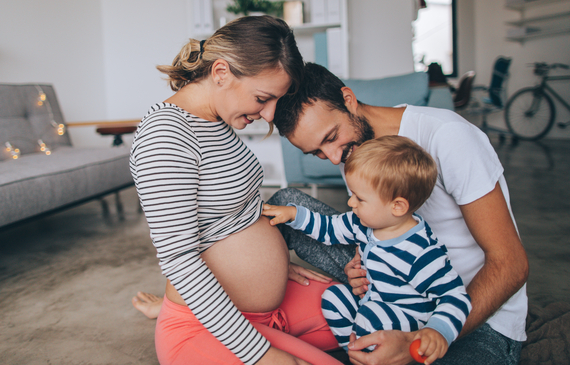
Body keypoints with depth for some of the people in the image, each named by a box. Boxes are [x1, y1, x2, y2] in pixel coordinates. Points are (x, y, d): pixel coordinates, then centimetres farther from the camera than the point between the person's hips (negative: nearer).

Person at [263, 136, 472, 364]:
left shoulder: (422, 253, -29)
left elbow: (455, 296, -24)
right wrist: (294, 215, 5)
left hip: (409, 318, -8)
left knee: (372, 317, -32)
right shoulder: (365, 224, -5)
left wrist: (439, 332, -41)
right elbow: (330, 228, 11)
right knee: (333, 296, -3)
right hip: (370, 299, 8)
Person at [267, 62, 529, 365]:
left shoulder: (447, 136, -24)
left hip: (482, 320, -5)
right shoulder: (349, 151, -2)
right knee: (288, 202, -6)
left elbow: (511, 265, -23)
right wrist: (366, 265, -13)